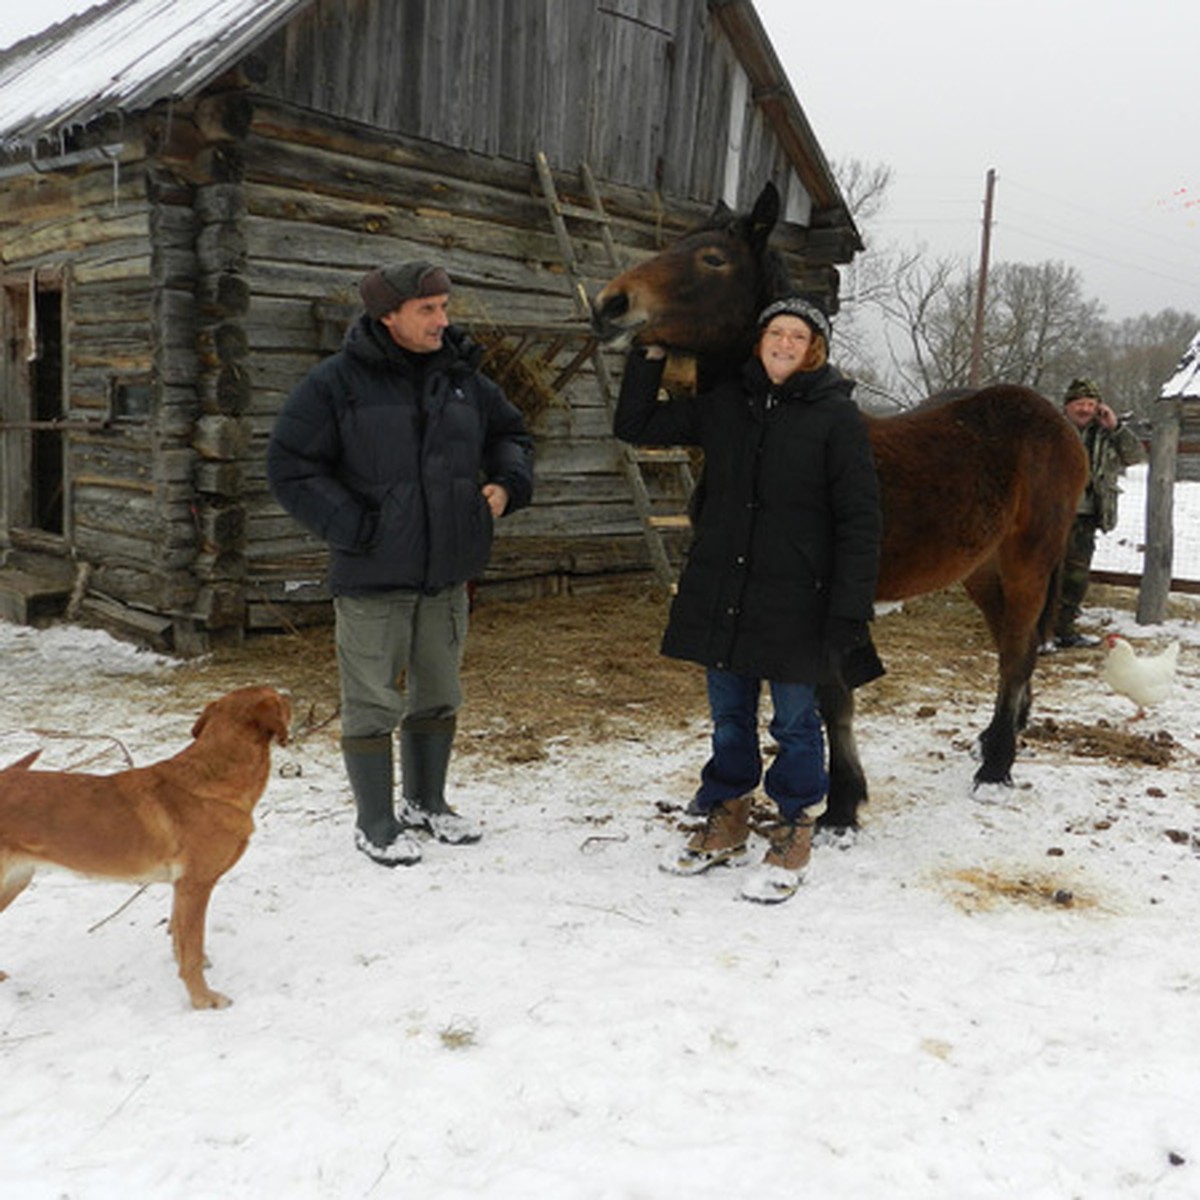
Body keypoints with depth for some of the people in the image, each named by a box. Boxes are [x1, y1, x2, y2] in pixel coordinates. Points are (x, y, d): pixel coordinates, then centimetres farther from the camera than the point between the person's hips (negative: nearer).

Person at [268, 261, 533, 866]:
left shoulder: (463, 377, 7)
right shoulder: (336, 382, -9)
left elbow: (510, 433, 22)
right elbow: (289, 468, -8)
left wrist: (508, 482, 2)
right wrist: (351, 526, -16)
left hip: (447, 572, 6)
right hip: (372, 576, -5)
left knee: (437, 695, 17)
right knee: (373, 703, 2)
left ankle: (427, 802, 35)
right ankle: (376, 823, 19)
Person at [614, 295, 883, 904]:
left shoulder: (838, 418, -7)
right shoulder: (723, 402, 6)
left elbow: (860, 523, -9)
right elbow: (635, 426, 15)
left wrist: (849, 613, -15)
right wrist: (649, 358, 5)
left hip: (795, 602, -4)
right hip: (720, 593, 4)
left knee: (795, 721, 8)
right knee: (729, 715, 17)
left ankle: (792, 838, 25)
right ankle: (725, 825, 33)